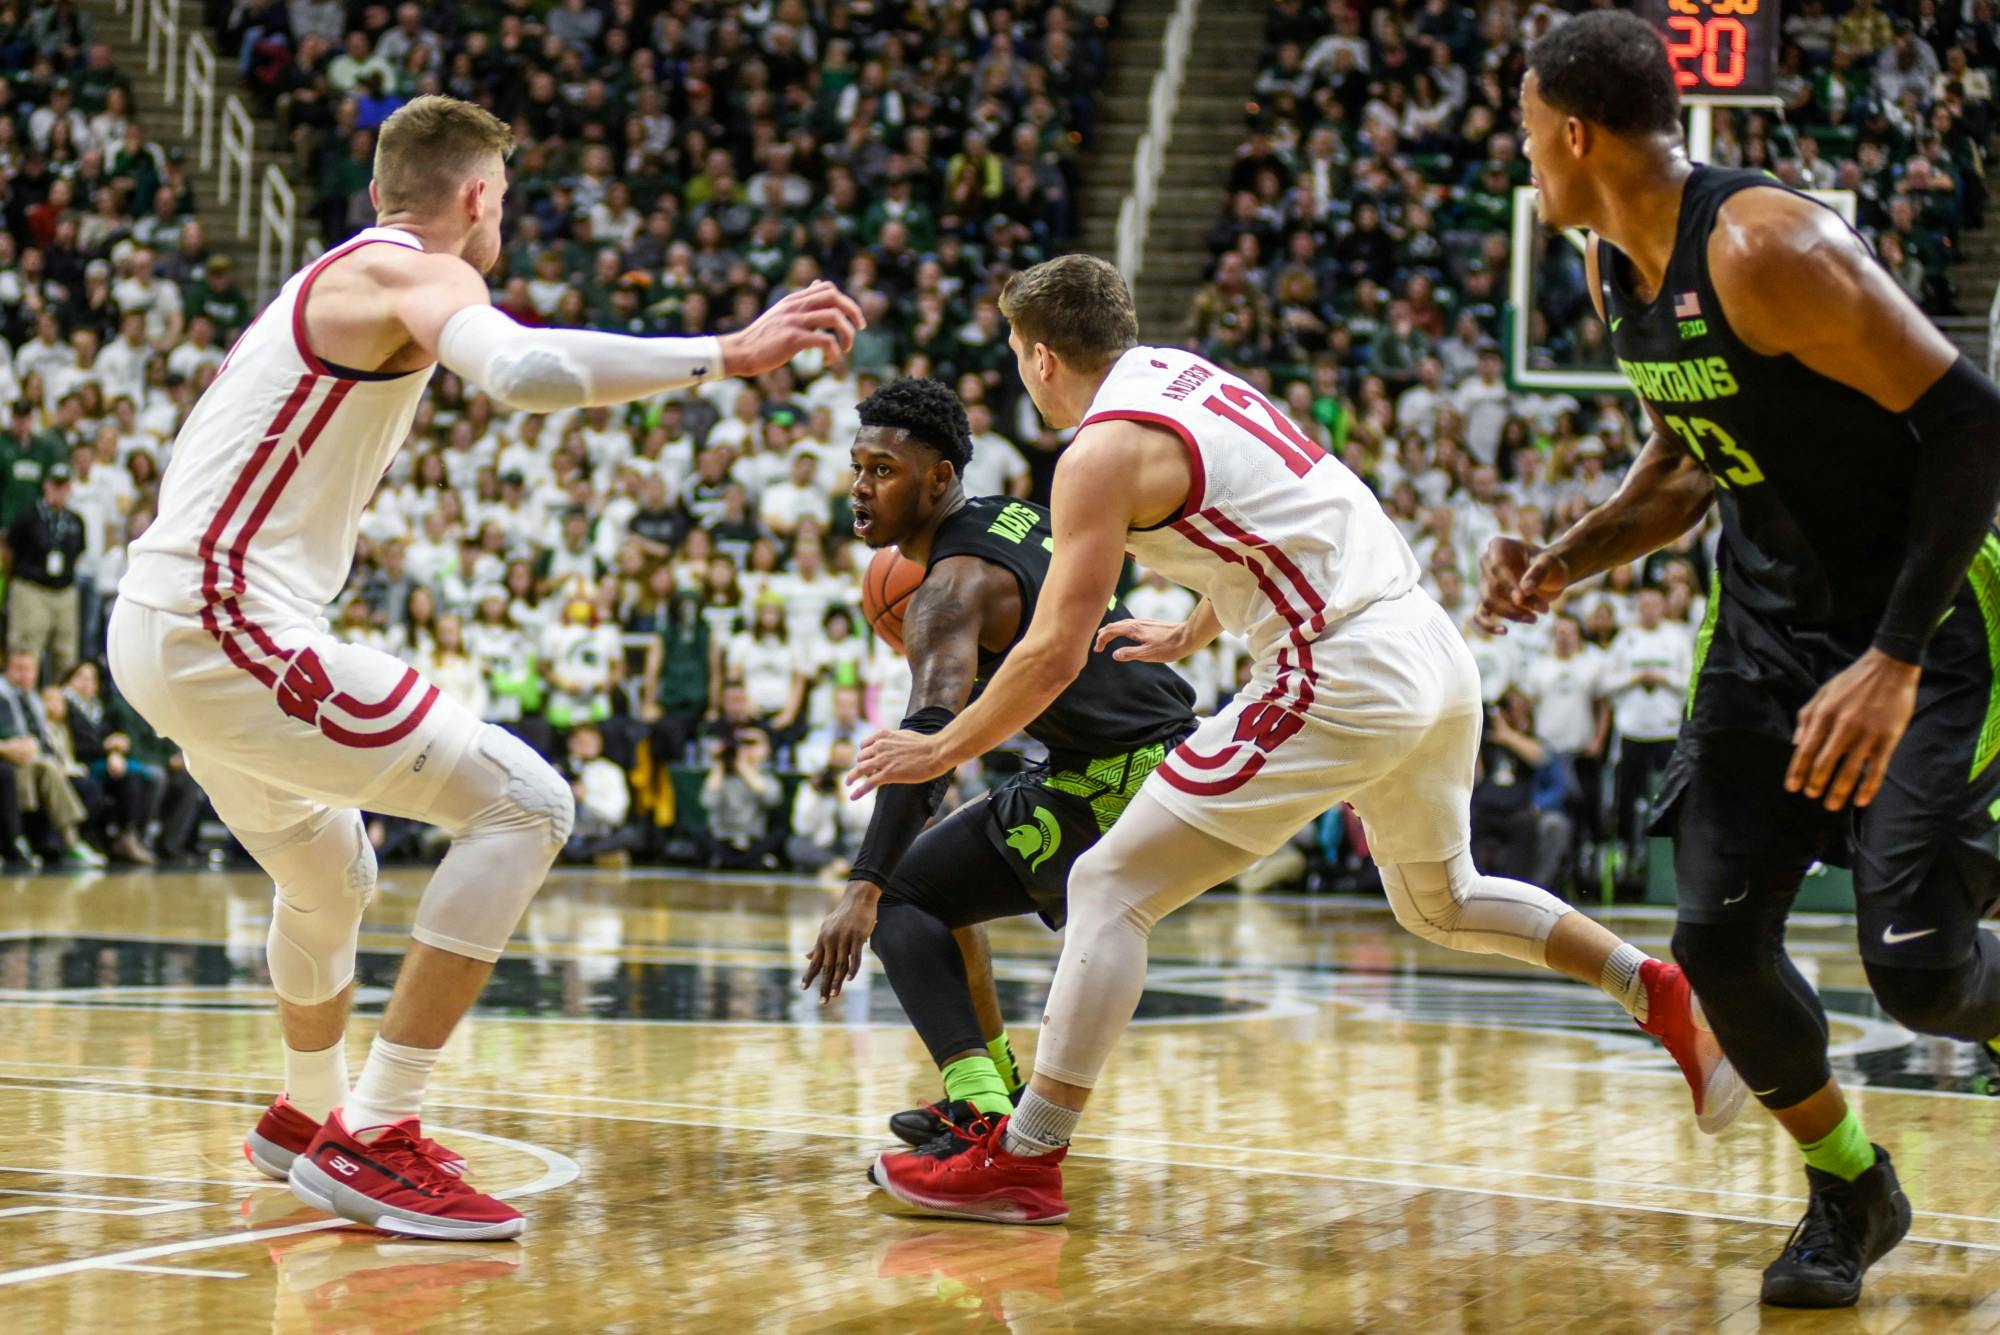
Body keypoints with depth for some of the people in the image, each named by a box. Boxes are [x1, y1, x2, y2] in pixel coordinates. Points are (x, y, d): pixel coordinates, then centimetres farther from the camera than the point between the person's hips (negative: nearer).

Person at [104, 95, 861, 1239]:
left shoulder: (328, 280, 22)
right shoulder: (416, 274, -8)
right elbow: (522, 369, -30)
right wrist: (727, 355, -29)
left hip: (159, 630, 10)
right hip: (230, 629, -10)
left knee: (330, 877, 31)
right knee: (526, 802, -13)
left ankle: (311, 1116, 52)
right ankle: (372, 1140, -15)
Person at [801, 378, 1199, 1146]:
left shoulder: (953, 584, -17)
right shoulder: (1016, 517, 10)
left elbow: (931, 737, -31)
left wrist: (862, 891, -38)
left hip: (1115, 780, -10)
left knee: (899, 896, -8)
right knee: (939, 880, 25)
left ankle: (985, 1121, -22)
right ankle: (994, 1087, 30)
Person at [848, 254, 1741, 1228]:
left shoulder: (1102, 451, -8)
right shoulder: (1182, 374, 18)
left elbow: (1054, 654, -11)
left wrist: (939, 752, 1)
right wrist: (1184, 640, 44)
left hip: (1342, 684, -9)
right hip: (1434, 652, 9)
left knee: (1110, 888, -4)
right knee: (1439, 905, 32)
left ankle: (1025, 1162, -6)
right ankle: (1663, 995, 26)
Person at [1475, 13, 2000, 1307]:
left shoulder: (1766, 247, -26)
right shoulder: (1616, 269, 3)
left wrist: (1893, 664, -32)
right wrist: (1567, 560, 1)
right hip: (1775, 610, 8)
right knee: (1719, 937, -1)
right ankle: (1850, 1195, 20)